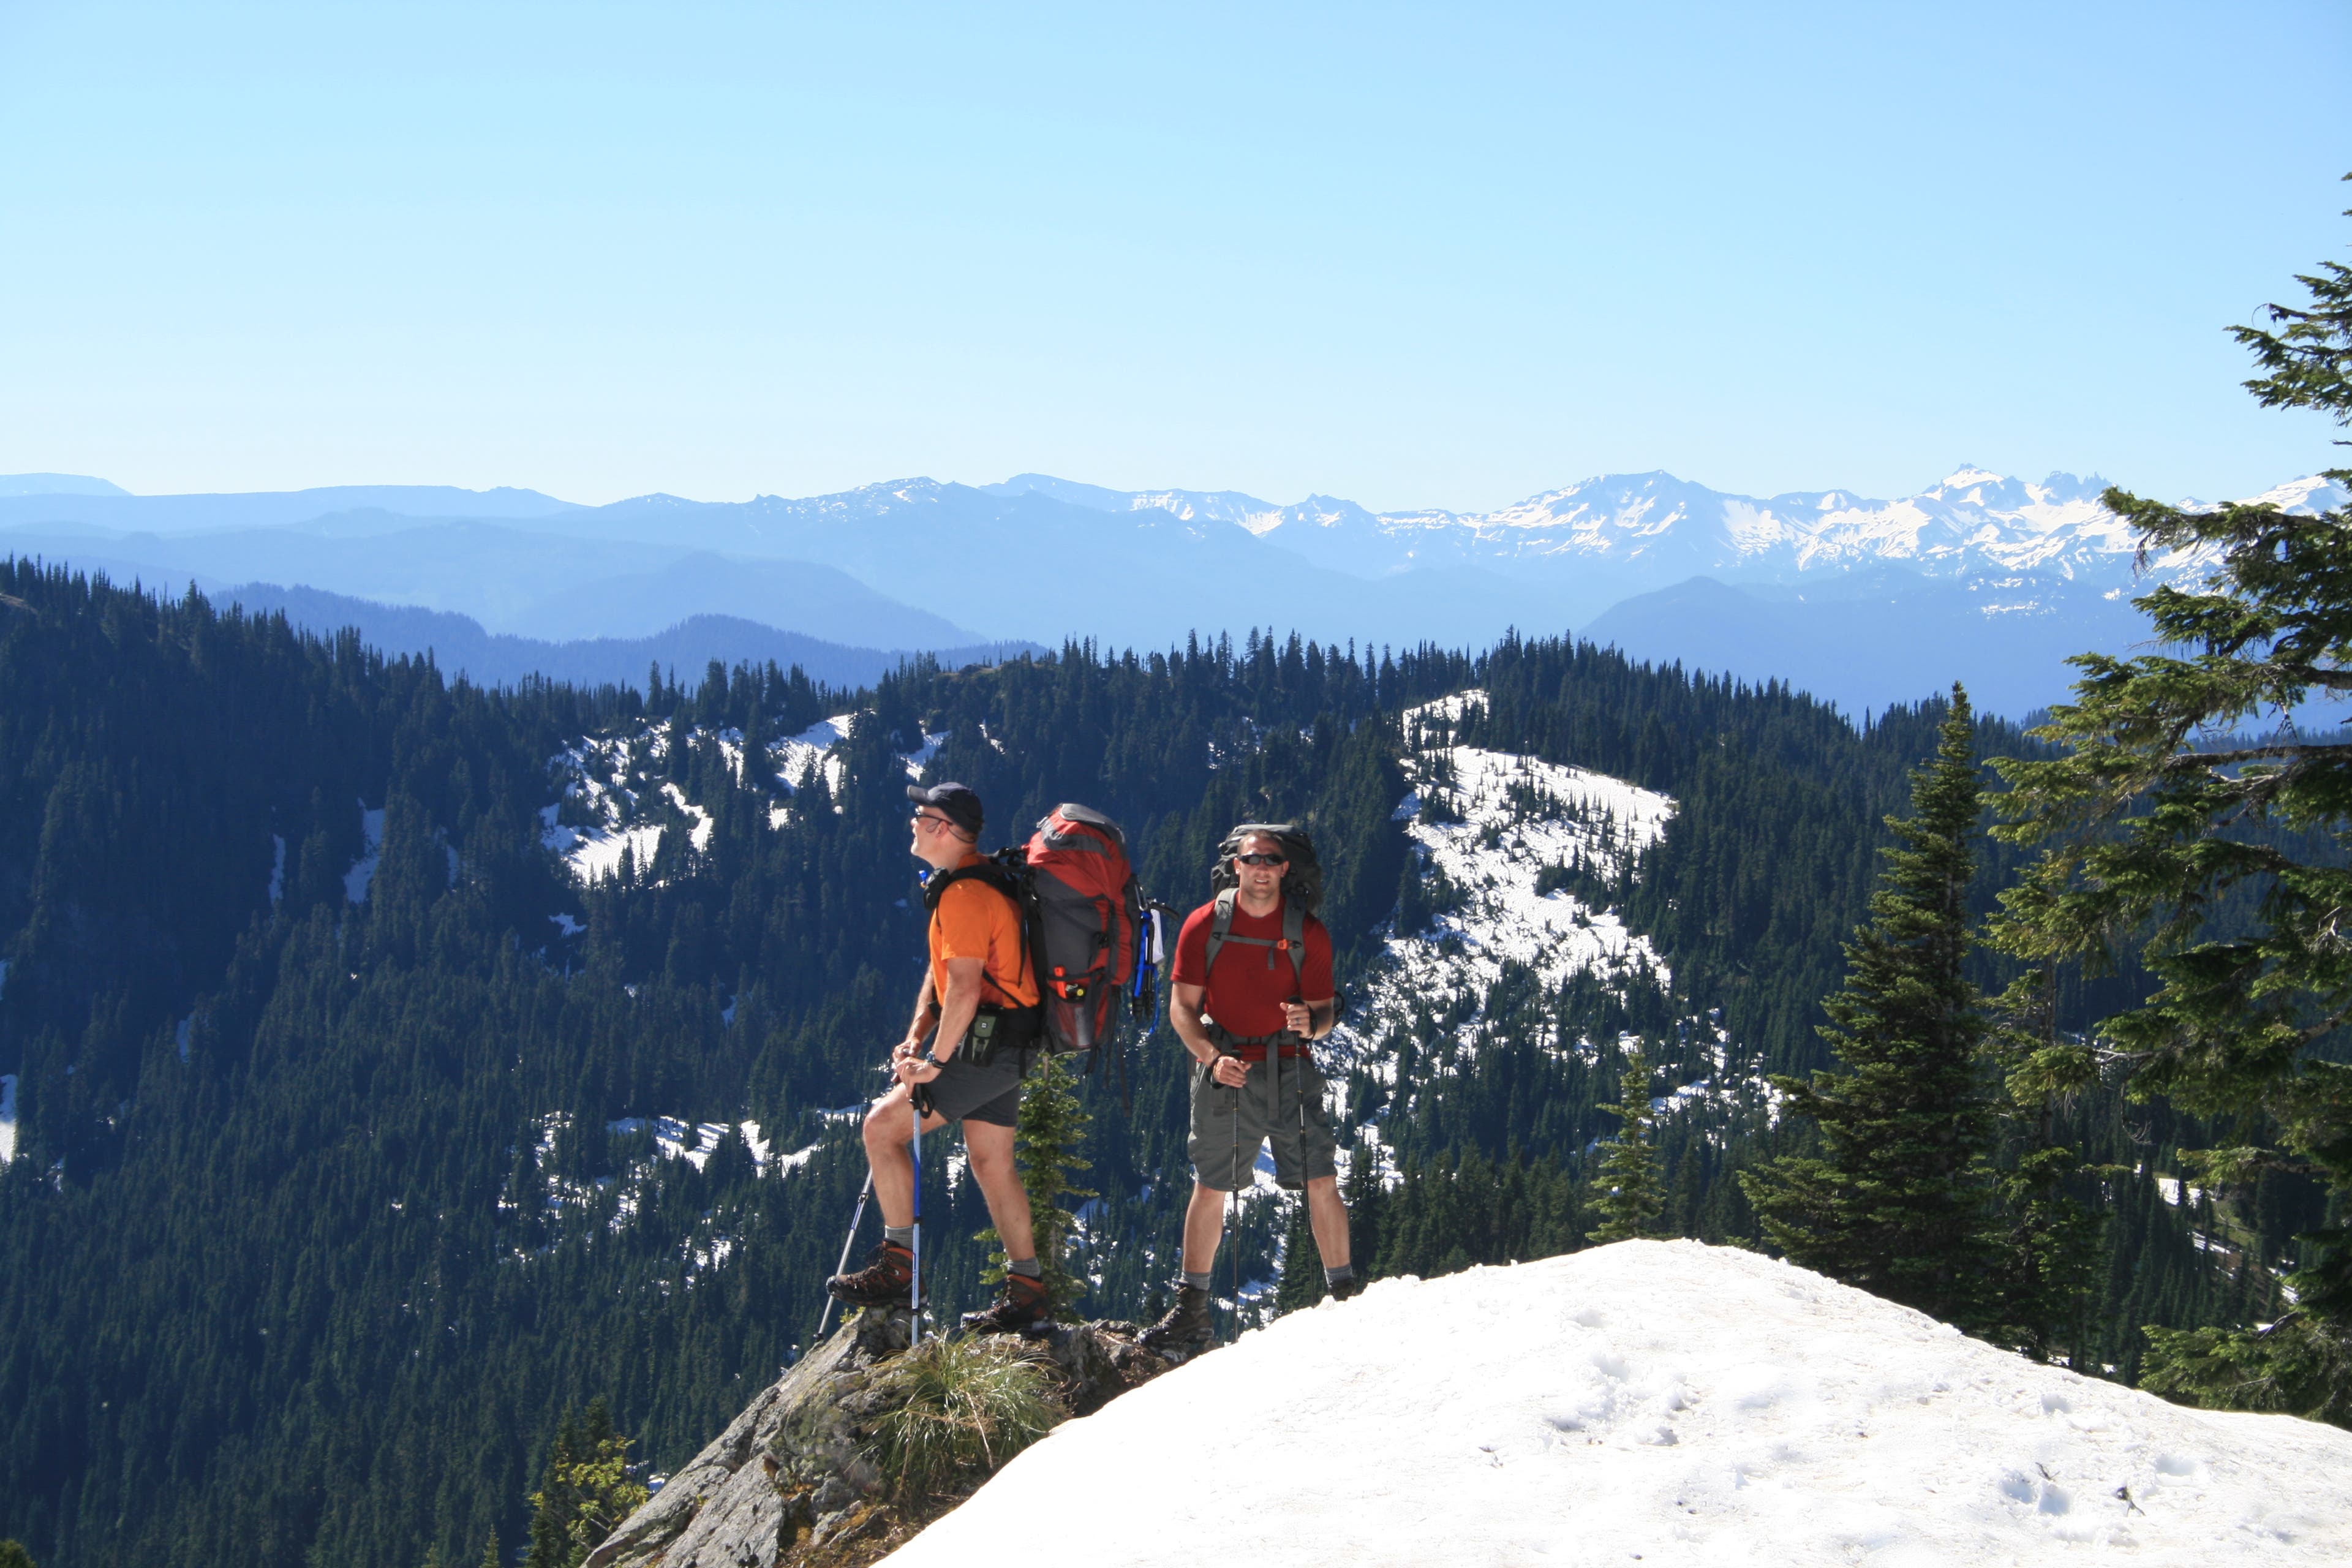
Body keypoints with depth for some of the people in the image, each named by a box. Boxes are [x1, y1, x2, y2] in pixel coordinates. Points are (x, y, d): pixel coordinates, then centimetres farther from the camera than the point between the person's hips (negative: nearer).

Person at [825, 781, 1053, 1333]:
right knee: (992, 1164, 12)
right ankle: (1026, 1291, 14)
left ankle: (897, 1266, -8)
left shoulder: (965, 894, -18)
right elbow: (941, 971, 20)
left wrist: (937, 1061, -20)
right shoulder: (964, 884, 17)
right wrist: (915, 1037, 9)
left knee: (882, 1126, -10)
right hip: (1003, 1048, 11)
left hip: (984, 1043, -11)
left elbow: (965, 986, -25)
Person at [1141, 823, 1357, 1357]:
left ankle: (1345, 1294, 1)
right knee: (1209, 1189, 4)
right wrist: (1213, 1058, -15)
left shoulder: (1308, 933, 2)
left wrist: (1311, 1023, -19)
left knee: (1322, 1182, -9)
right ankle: (1191, 1312, 13)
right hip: (1223, 1072, 0)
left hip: (1290, 1069, 0)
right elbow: (1181, 1008, 1)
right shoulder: (1204, 925, 1)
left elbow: (1325, 1011, 5)